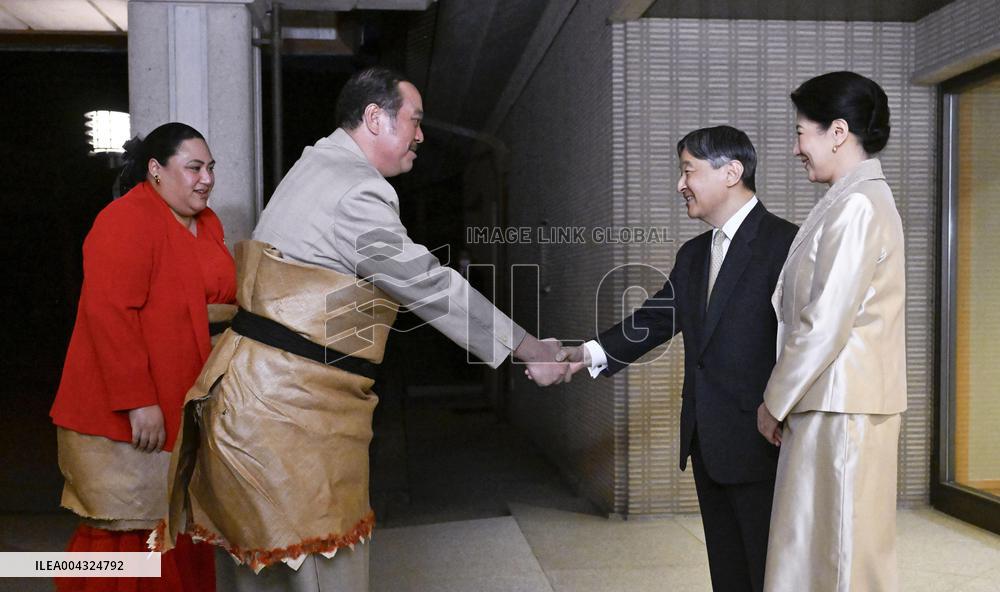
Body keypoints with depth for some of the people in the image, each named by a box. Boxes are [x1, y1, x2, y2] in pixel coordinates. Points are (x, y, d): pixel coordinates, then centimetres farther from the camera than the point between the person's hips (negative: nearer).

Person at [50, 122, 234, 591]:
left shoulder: (206, 223, 12)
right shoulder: (125, 221, -14)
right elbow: (108, 314, -22)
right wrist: (139, 402, -24)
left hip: (184, 408, 8)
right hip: (122, 416, -8)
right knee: (128, 534, 3)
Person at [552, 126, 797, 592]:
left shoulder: (784, 243, -10)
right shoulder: (692, 255, 14)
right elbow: (654, 319, 11)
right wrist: (589, 353, -2)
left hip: (759, 443, -7)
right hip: (707, 445, 7)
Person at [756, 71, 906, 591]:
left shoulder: (856, 206, -14)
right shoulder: (859, 200, 16)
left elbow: (826, 324, -19)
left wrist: (774, 402, -8)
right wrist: (783, 396, 14)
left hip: (842, 406, -9)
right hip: (832, 400, 9)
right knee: (817, 546, 15)